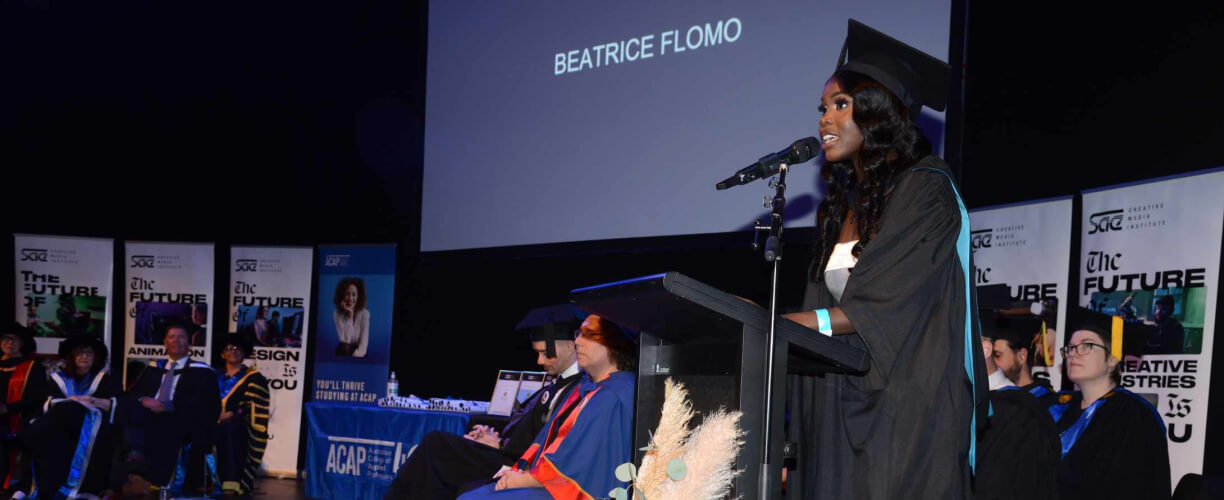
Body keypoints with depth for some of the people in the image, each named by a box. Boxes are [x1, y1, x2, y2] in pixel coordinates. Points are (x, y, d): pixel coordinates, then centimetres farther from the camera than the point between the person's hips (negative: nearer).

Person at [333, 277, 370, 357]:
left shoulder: (364, 313, -7)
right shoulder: (337, 314, -4)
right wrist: (350, 316, -17)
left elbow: (363, 344, -11)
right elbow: (344, 340, -14)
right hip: (343, 353, 1)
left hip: (359, 355, -1)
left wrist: (354, 358, -25)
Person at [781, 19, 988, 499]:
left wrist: (776, 325, -20)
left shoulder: (925, 189, -6)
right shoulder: (845, 203, 16)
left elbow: (885, 304, -16)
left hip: (905, 405, -7)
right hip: (840, 403, 7)